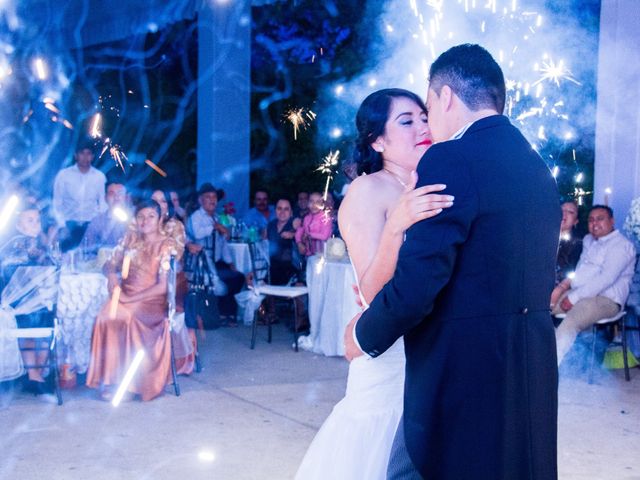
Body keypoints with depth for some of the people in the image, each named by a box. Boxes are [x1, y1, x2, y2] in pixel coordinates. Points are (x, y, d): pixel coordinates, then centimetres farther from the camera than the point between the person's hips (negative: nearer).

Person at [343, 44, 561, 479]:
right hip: (532, 366, 9)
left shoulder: (451, 160, -15)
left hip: (464, 369, -8)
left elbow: (416, 283, -20)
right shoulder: (538, 166, 11)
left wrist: (365, 334, -1)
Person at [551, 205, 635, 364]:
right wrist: (564, 285, 2)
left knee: (569, 324, -34)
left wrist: (574, 298, -19)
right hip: (578, 294, 9)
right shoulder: (588, 240, 20)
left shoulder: (621, 245, -6)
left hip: (605, 299, -8)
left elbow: (606, 279, -17)